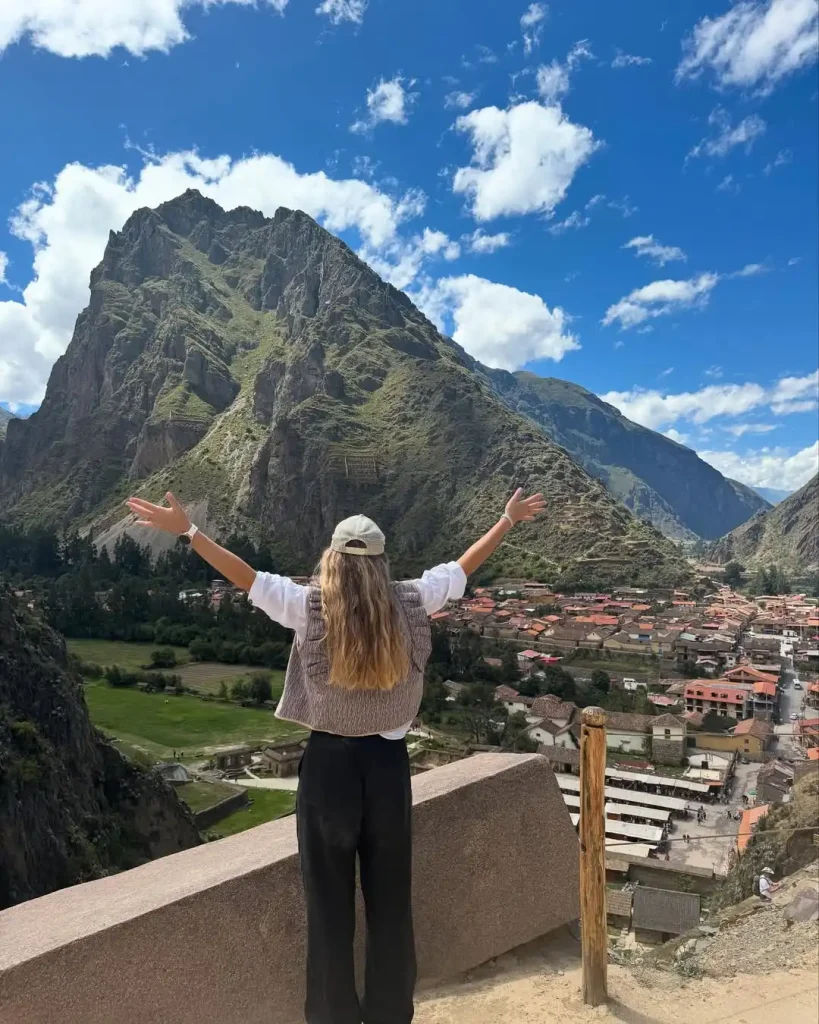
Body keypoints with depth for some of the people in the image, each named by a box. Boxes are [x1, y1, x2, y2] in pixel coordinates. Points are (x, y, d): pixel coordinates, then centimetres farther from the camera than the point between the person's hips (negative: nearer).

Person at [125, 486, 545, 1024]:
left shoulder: (310, 607, -13)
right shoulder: (410, 603, -8)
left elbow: (247, 577, -10)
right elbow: (464, 567, 2)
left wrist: (187, 530, -4)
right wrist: (509, 519, 15)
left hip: (330, 763, -2)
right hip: (388, 763, 2)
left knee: (331, 904, 15)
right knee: (391, 901, 19)